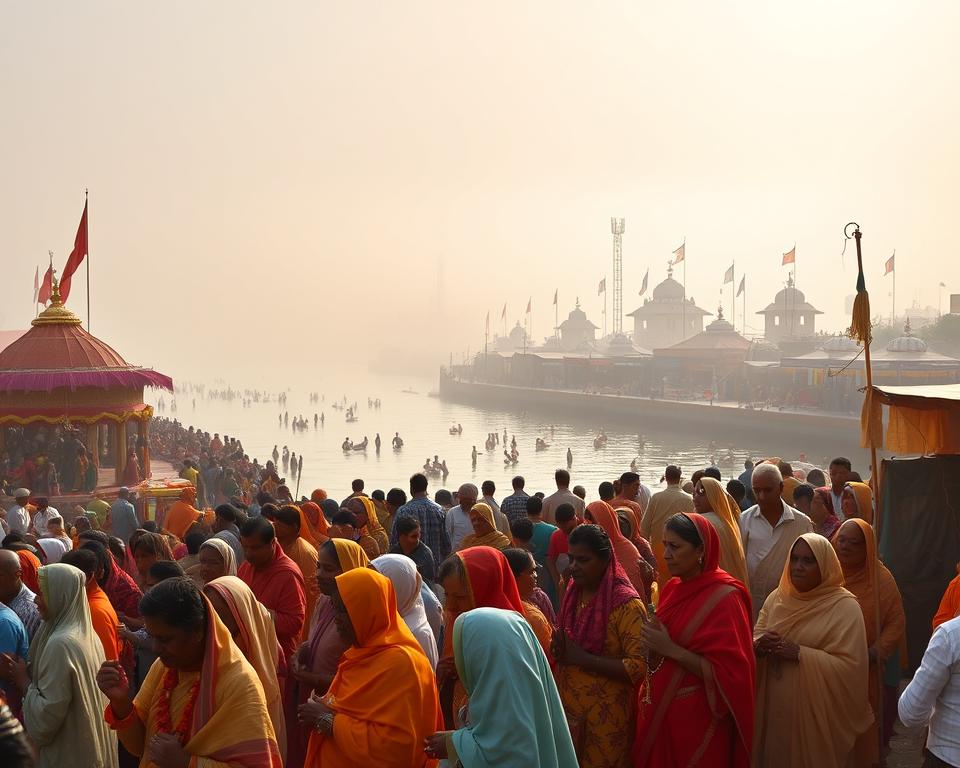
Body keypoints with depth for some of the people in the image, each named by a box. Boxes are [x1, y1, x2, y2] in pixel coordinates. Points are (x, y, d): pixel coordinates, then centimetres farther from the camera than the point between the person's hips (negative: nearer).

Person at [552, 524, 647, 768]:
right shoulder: (573, 594, 5)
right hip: (568, 706, 6)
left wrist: (582, 658, -23)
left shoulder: (626, 603, -18)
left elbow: (640, 666, -23)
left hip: (605, 715, -6)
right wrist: (560, 650, -2)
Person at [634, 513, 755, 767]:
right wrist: (651, 640, -2)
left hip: (697, 716, -7)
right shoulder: (673, 587, 5)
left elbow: (728, 672, -21)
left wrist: (671, 649, -23)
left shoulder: (724, 597, -17)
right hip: (660, 708, 7)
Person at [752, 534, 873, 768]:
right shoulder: (777, 598, 6)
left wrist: (799, 653, -23)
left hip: (816, 713, -4)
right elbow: (755, 639, 9)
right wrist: (759, 645, -15)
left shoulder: (845, 607, -11)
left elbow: (850, 666, -16)